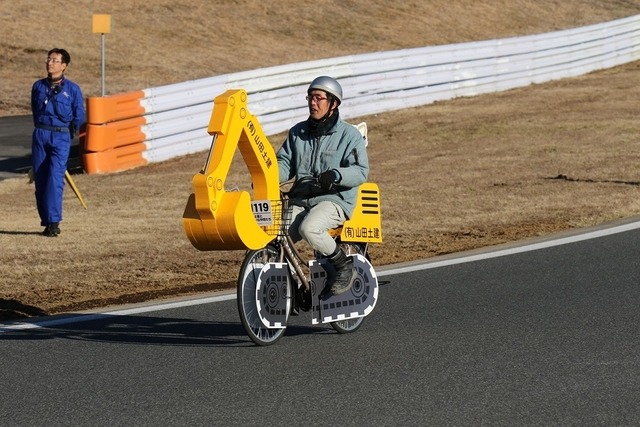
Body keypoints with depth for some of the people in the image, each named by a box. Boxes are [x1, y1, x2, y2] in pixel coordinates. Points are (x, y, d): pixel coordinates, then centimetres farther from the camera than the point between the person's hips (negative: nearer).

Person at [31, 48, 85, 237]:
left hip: (61, 137, -3)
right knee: (40, 179, 2)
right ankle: (46, 221, 12)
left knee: (55, 178, -15)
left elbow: (79, 117, 6)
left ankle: (53, 222, -16)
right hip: (40, 136, 3)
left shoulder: (72, 89, -1)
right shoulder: (38, 86, 7)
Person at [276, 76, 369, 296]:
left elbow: (360, 171, -8)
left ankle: (344, 266, -13)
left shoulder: (349, 134, 1)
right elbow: (285, 163, 14)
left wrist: (336, 175, -29)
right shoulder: (298, 132, 17)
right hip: (300, 200, 5)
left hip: (335, 199, -5)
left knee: (309, 228, -35)